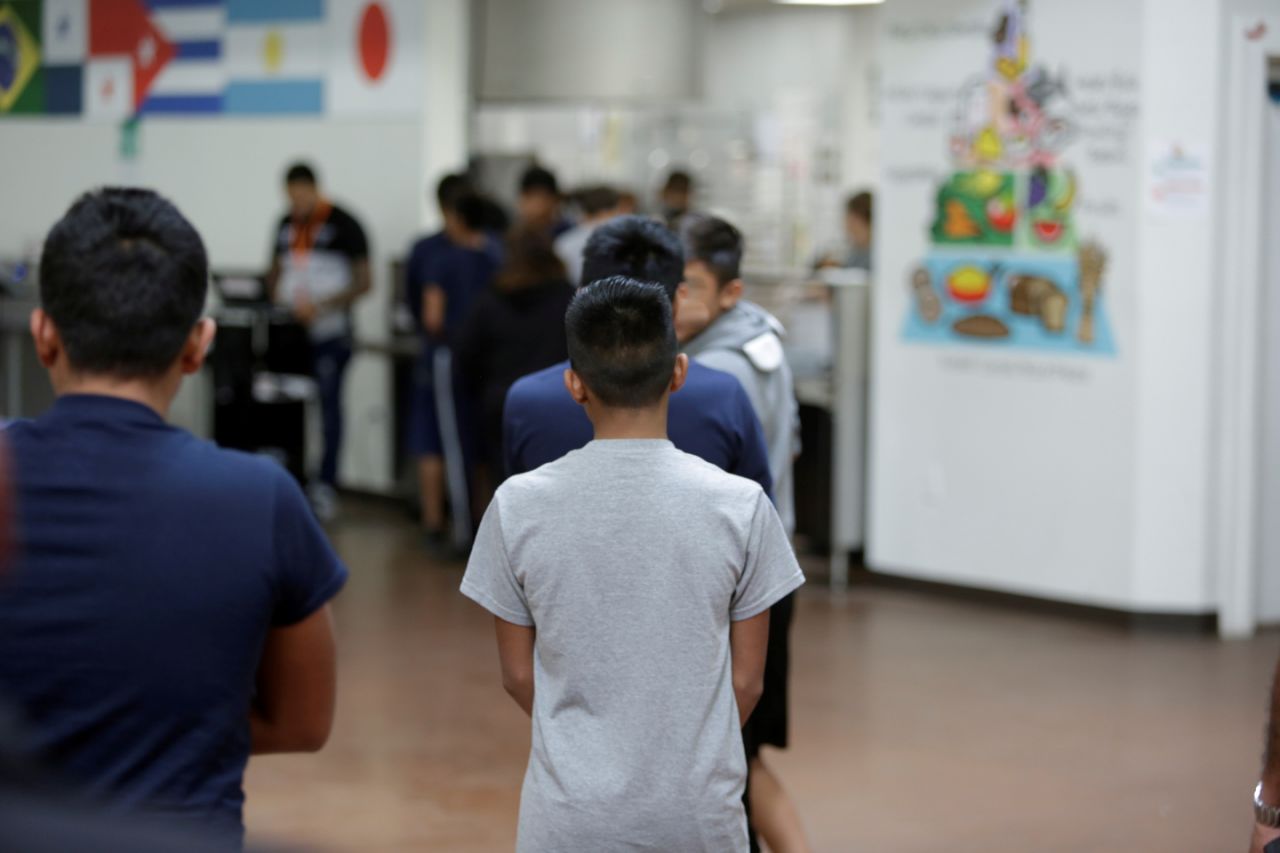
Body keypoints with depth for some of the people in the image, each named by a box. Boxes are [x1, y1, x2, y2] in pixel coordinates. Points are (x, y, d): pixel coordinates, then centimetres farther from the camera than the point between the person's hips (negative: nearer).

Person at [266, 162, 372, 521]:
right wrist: (277, 303, 1)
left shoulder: (343, 225, -6)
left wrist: (321, 305, -17)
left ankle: (325, 487, 0)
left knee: (329, 403, -5)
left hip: (330, 333, -5)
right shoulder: (286, 225, 11)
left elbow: (364, 282, -7)